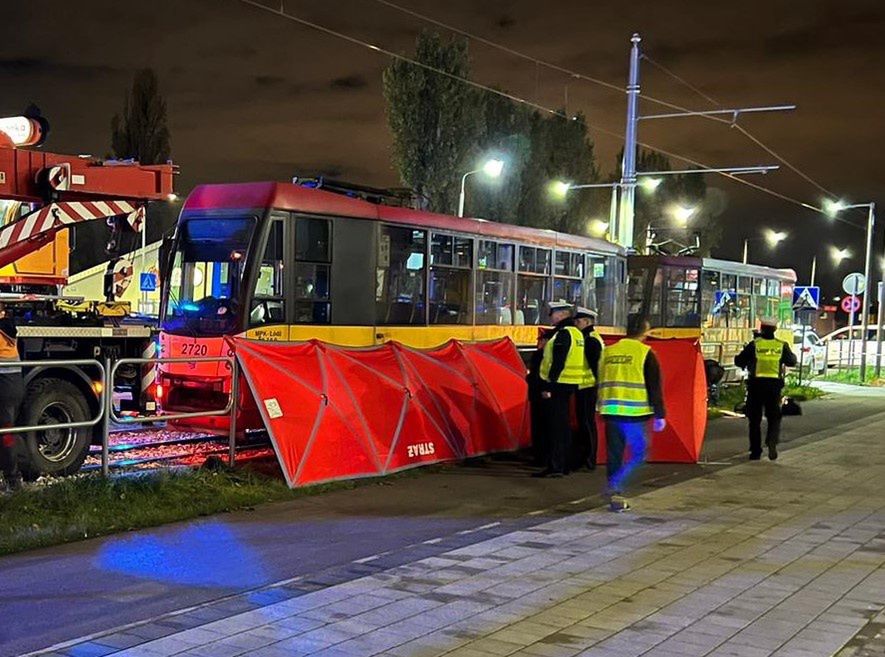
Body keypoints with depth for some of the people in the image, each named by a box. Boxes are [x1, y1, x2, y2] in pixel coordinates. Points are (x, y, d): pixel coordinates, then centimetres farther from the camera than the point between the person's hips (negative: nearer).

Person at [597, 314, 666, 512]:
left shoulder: (608, 351, 11)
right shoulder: (645, 353, -5)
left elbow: (601, 382, 18)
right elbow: (654, 387, -5)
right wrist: (659, 415, -1)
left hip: (610, 411, 5)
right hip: (634, 413, -5)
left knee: (614, 455, 11)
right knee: (639, 453, 4)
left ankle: (616, 497, 11)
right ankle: (615, 487, -12)